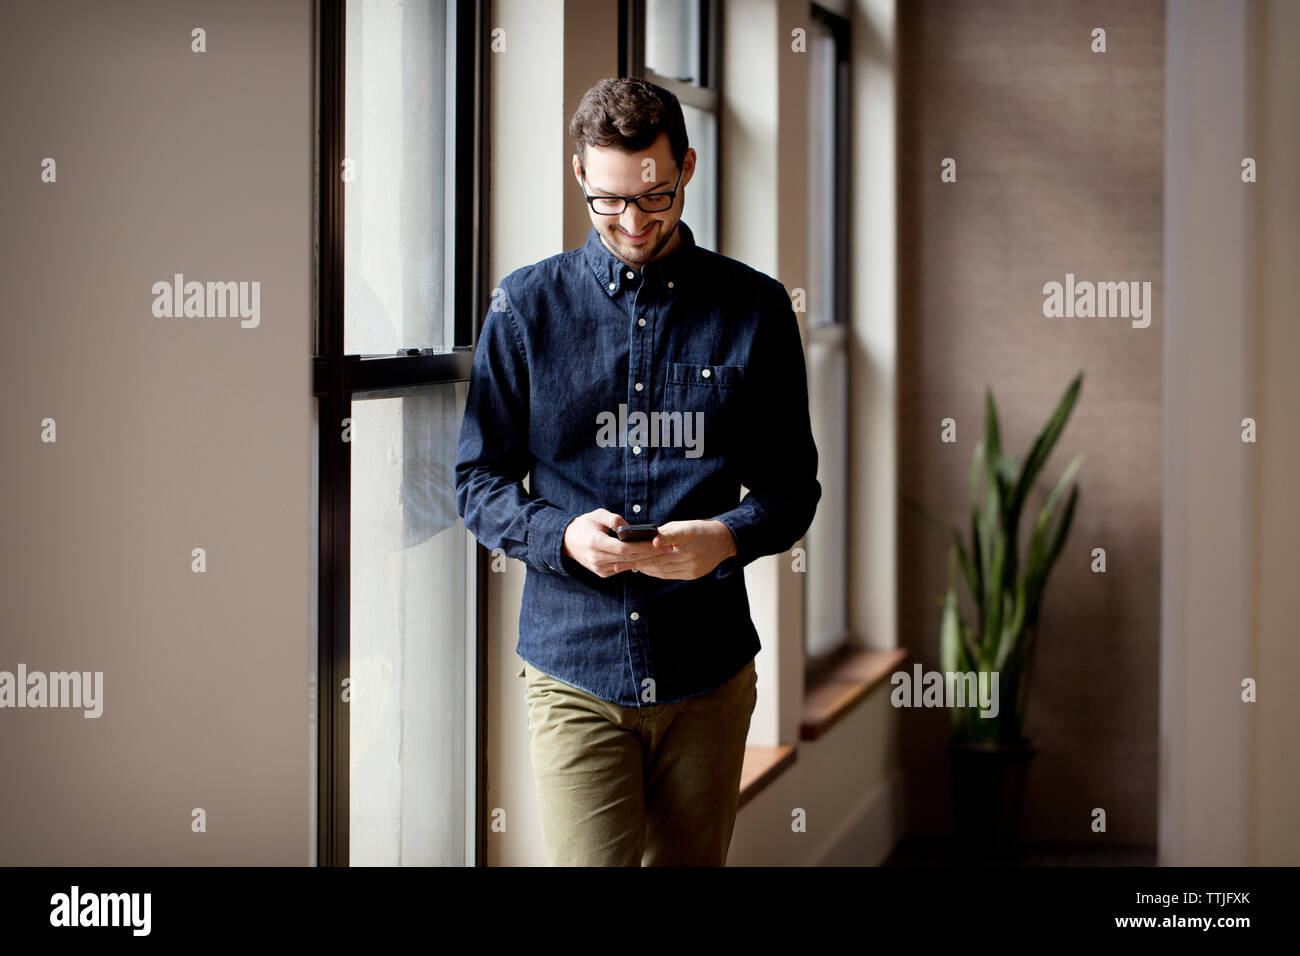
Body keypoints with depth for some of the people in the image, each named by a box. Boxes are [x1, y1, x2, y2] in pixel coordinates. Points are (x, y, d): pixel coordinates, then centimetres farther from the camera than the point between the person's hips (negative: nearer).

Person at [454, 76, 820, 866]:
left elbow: (794, 487, 7)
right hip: (574, 670, -1)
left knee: (690, 863, 12)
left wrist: (728, 536, -16)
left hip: (710, 674, 1)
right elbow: (479, 481, 6)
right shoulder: (527, 306, 4)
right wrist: (561, 534, -15)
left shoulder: (754, 309, 5)